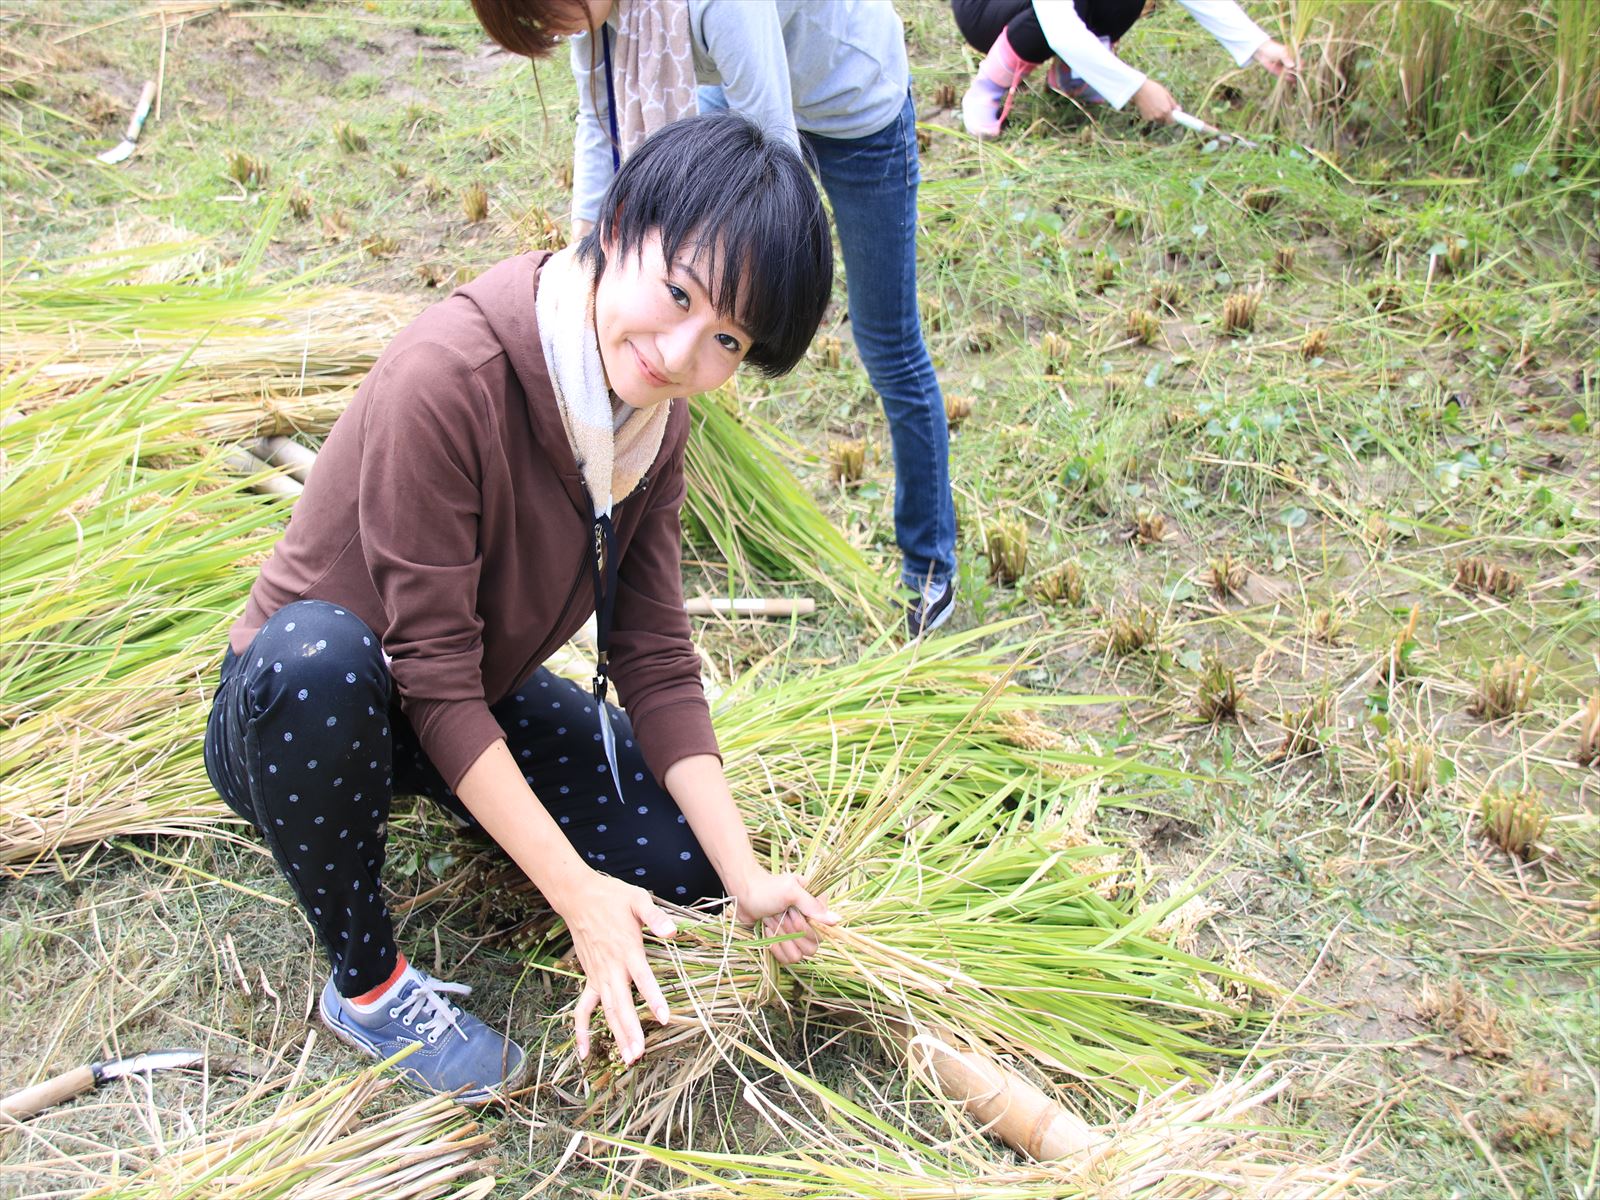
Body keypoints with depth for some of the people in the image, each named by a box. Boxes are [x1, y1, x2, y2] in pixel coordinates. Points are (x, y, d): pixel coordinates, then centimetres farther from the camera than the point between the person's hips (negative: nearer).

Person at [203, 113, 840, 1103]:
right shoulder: (449, 377, -33)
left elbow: (658, 662, -7)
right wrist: (575, 891, -30)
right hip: (297, 716, -5)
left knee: (687, 863, -10)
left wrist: (745, 879, -14)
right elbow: (435, 679, -30)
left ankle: (475, 800, 19)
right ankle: (367, 981, -15)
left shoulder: (654, 418, -9)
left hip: (483, 698, 6)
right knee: (319, 655, -41)